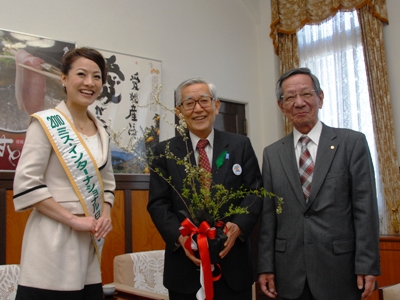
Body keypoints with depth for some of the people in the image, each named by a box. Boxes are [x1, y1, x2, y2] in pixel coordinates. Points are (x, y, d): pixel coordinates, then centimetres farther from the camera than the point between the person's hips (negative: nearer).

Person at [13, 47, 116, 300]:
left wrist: (106, 215, -1)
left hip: (90, 240, 6)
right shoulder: (46, 123, -7)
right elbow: (26, 184, -13)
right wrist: (73, 219, -16)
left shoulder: (101, 132, 11)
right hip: (54, 240, -6)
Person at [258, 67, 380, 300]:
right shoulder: (272, 154, 6)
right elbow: (268, 214, 5)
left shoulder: (353, 143, -2)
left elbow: (365, 209, -5)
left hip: (339, 270, -2)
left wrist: (367, 267, -9)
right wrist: (266, 267, 2)